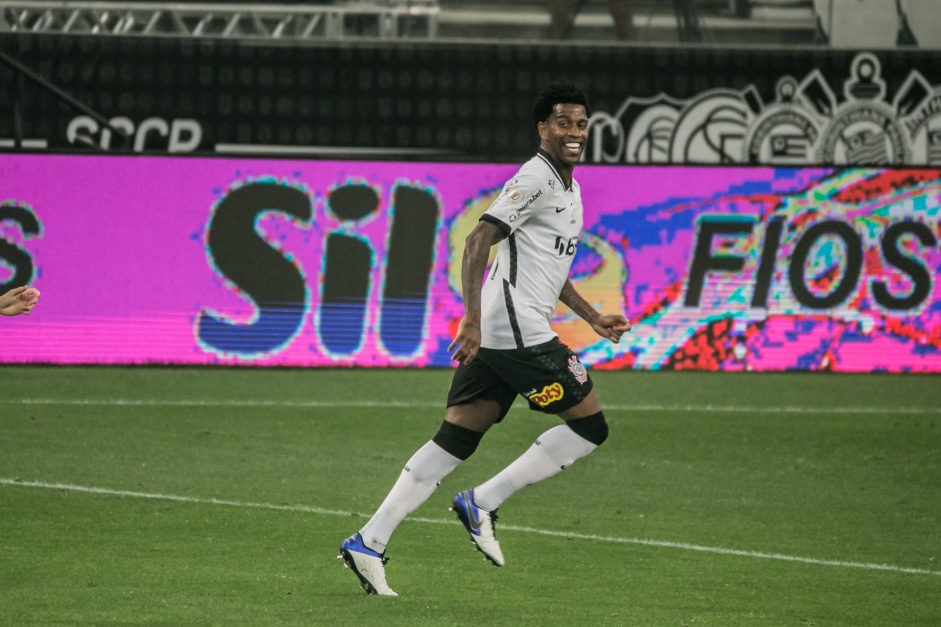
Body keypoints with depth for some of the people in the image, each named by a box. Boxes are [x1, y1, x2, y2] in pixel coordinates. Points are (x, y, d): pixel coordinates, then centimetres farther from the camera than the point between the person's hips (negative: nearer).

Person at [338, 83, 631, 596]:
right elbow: (478, 241, -18)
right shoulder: (535, 178, -9)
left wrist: (592, 318, 35)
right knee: (590, 424, -5)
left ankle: (369, 543, 0)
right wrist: (472, 319, -25)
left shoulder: (568, 187, 23)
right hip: (519, 331, -10)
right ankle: (483, 503, -4)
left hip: (490, 338, 10)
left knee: (455, 441, 5)